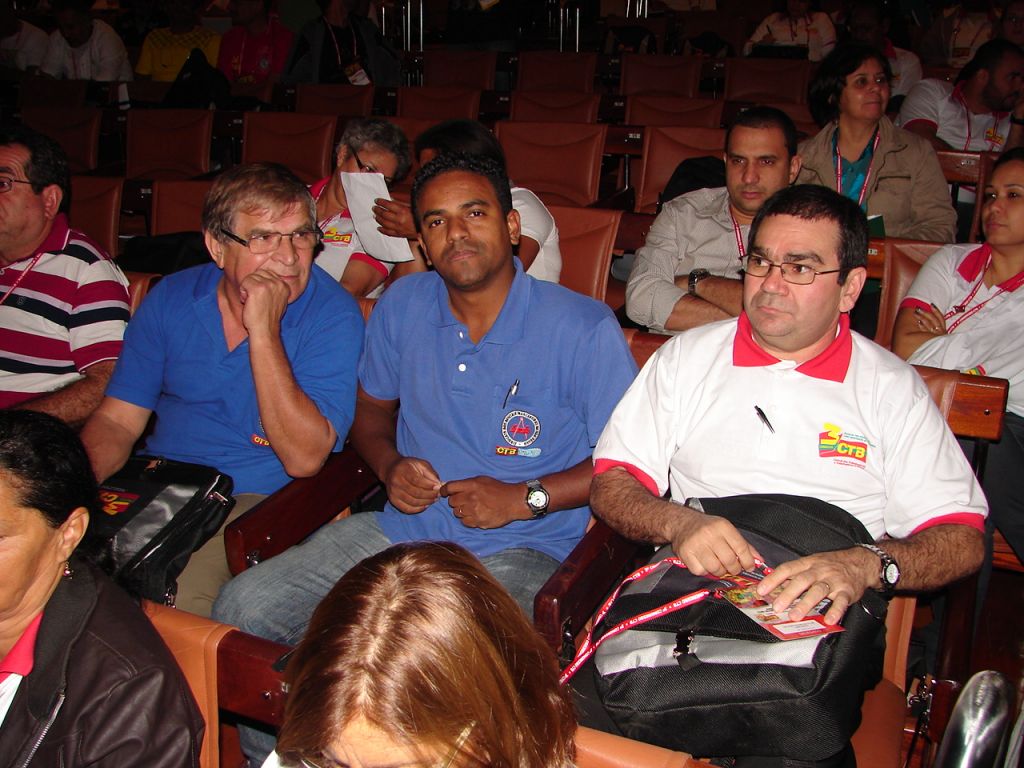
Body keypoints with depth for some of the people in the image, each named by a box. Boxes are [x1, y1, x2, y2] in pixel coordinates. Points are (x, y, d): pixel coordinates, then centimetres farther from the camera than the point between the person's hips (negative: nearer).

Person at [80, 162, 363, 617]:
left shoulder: (332, 314, -12)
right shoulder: (171, 297, 2)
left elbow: (303, 459, -20)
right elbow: (117, 422, 6)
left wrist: (264, 331, -25)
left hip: (256, 503, -4)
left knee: (174, 596, -29)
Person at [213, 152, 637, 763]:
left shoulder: (582, 328, -8)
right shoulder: (403, 305, 7)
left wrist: (525, 499, -15)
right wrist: (390, 466, 0)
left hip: (519, 548, -4)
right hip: (403, 527, 5)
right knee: (242, 609, -12)